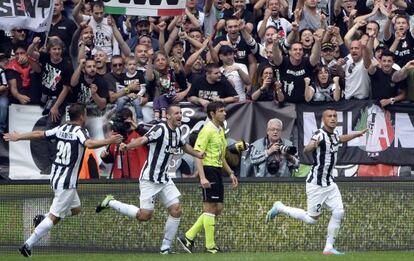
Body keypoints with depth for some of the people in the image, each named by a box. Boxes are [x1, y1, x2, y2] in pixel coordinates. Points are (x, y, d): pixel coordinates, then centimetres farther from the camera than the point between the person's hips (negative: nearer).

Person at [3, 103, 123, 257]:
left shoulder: (61, 129, 8)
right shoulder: (80, 131, -12)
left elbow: (38, 134, 15)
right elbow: (89, 144, -33)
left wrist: (18, 137, 27)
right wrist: (108, 141, -40)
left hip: (55, 177, 9)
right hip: (67, 182, -9)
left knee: (75, 209, 24)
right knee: (54, 217, -6)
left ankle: (42, 220, 14)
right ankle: (28, 245, -12)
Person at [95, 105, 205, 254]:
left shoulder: (178, 132, 8)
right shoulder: (160, 129, -18)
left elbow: (184, 146, 31)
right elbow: (143, 140, -34)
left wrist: (199, 155, 37)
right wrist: (127, 146, -50)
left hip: (164, 179, 8)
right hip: (150, 179, -8)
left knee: (176, 210, -2)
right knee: (145, 216, -9)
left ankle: (166, 247, 8)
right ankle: (111, 203, 10)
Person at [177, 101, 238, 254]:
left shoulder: (220, 131, 16)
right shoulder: (207, 130, -12)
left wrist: (230, 173, 20)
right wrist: (202, 177, -25)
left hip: (218, 172, 9)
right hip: (209, 170, -9)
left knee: (218, 208, 9)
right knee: (210, 208, -5)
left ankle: (188, 237, 14)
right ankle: (210, 246, 0)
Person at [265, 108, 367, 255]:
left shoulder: (334, 134, 7)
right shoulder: (320, 135, -20)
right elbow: (306, 150, -38)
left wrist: (357, 134, 35)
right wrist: (313, 146, -59)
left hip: (329, 183, 8)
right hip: (316, 183, -8)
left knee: (338, 212, -2)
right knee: (311, 219, -1)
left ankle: (329, 247, 6)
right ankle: (280, 208, 16)